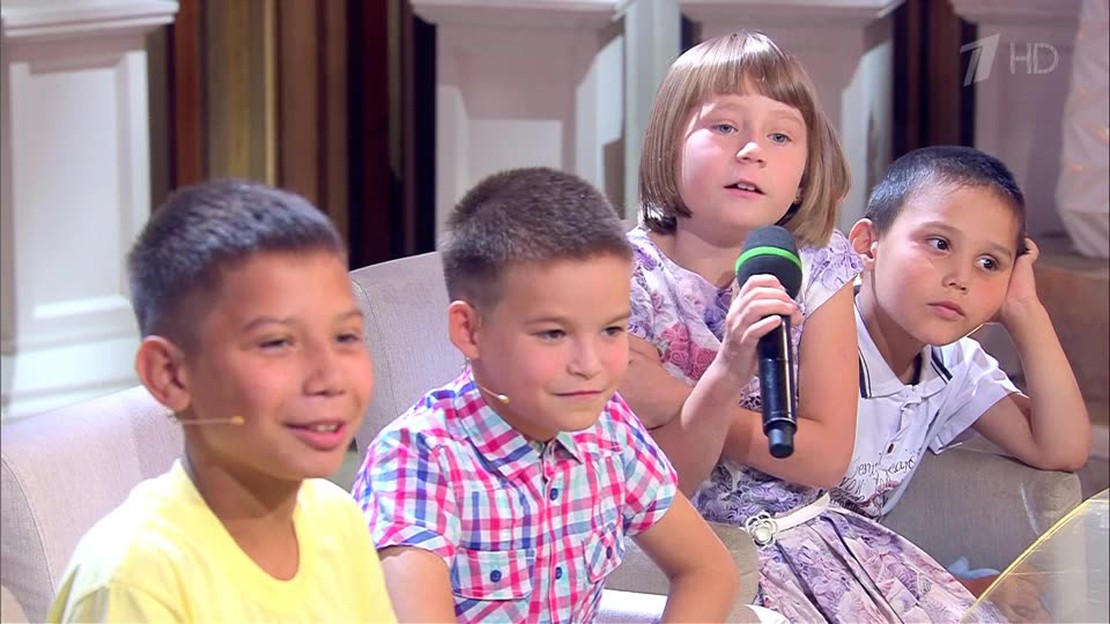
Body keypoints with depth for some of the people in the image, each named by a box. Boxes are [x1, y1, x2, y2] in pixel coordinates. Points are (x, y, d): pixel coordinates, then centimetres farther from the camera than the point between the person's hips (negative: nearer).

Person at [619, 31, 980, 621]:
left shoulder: (818, 265, 0)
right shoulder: (627, 277, -10)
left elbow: (828, 457, -6)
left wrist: (676, 404, -17)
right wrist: (725, 376, -31)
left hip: (803, 528, 4)